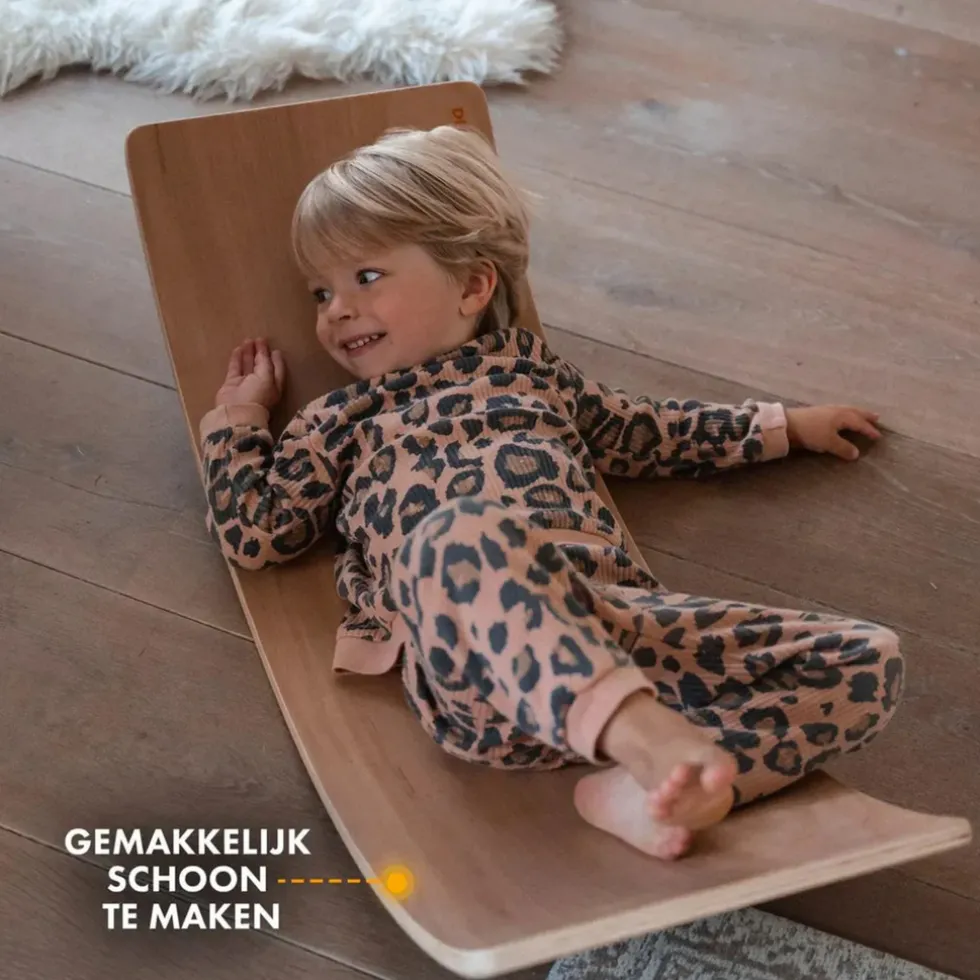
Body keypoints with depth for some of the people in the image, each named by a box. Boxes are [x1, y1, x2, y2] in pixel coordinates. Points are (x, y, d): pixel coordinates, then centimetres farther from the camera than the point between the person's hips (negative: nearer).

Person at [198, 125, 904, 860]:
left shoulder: (530, 372, 32)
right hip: (472, 659, -3)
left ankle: (642, 791, -32)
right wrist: (239, 415, 28)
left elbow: (645, 429, 43)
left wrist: (783, 427, 46)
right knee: (463, 533, -40)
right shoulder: (340, 423, 28)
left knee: (867, 659, -14)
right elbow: (253, 533, 22)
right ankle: (642, 732, -54)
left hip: (613, 617, 4)